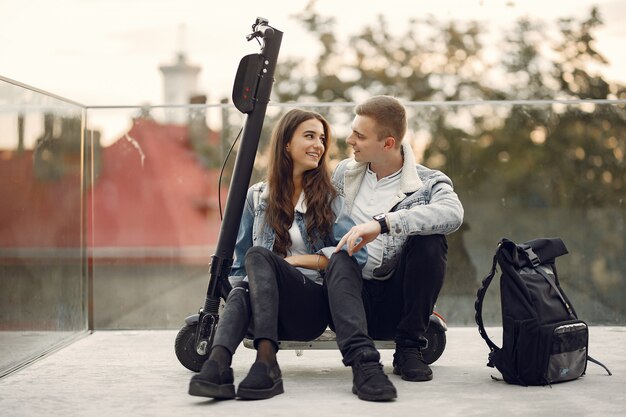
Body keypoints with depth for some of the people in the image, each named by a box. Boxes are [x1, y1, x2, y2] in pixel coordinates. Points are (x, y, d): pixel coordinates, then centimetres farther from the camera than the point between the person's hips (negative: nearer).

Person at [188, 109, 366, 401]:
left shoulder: (330, 198, 10)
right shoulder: (257, 197, 16)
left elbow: (355, 253, -4)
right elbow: (239, 259, 17)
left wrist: (297, 259, -9)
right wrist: (236, 288, -2)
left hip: (313, 306, -2)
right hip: (263, 315, 2)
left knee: (258, 255, -30)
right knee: (240, 294, -34)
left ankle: (266, 361, -46)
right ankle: (217, 365, -60)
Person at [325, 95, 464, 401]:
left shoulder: (428, 183, -5)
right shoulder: (344, 173, 9)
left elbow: (452, 213, -29)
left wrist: (383, 223, -36)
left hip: (396, 304, -1)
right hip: (352, 296, 2)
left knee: (430, 240, -27)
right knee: (339, 260, -30)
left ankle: (409, 348, -14)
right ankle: (363, 361, -48)